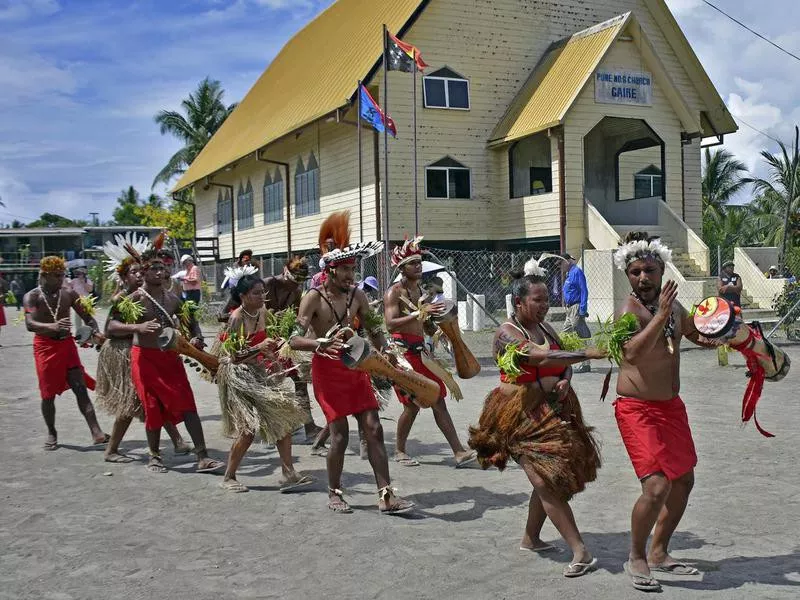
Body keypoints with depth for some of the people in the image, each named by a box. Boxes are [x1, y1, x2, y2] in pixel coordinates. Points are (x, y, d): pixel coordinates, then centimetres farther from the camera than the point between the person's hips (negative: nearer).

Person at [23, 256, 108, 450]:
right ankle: (51, 433, 25)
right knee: (48, 394, 5)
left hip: (67, 344, 2)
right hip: (45, 346, -2)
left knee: (81, 388, -6)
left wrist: (95, 332, -19)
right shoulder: (32, 297, -10)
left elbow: (87, 317, 3)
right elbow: (30, 324, -25)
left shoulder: (69, 294, -1)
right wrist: (53, 326, -45)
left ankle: (96, 433, -12)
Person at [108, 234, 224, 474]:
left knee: (188, 405, -3)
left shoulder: (172, 298, 9)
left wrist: (197, 337, -1)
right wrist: (138, 328, -32)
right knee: (153, 409, 3)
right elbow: (112, 327, -15)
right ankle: (154, 456, 23)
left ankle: (202, 458, -4)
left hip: (171, 357, 4)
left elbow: (190, 320, 21)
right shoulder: (135, 298, -7)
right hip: (145, 357, -4)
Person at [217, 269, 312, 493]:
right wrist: (261, 349, -29)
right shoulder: (236, 318, -19)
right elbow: (235, 357, -19)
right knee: (249, 428, -8)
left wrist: (272, 358, -1)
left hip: (259, 372, 8)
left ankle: (288, 474, 2)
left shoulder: (262, 312, 3)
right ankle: (228, 478, 10)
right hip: (238, 374, -8)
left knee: (284, 418, -1)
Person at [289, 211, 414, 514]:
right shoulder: (314, 298, -10)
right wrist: (322, 344, -37)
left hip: (356, 368, 5)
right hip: (328, 370, -5)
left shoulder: (357, 295, 5)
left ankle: (386, 495, 4)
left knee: (374, 429, 0)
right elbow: (295, 339, -18)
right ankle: (334, 493, 16)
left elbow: (373, 330, 14)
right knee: (340, 434, -4)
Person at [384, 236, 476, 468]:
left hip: (420, 350, 8)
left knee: (438, 400, 3)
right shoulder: (394, 292, -10)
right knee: (413, 404, -4)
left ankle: (459, 452, 1)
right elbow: (390, 324, -25)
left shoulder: (419, 290, 15)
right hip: (402, 351, -8)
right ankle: (400, 451, 16)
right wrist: (420, 313, -31)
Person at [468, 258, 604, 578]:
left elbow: (564, 362, 16)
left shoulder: (546, 329, 11)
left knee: (550, 479, 11)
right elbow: (541, 358, -28)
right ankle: (580, 552, -11)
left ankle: (531, 537, 30)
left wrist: (565, 381, -8)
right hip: (522, 416, -8)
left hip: (554, 412, 8)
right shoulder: (507, 333, -14)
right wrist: (587, 353, -34)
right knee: (548, 481, -11)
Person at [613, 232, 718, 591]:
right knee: (657, 485, -17)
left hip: (672, 406, 9)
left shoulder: (673, 307, 6)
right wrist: (661, 315, -38)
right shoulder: (630, 310, -18)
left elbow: (700, 337, 24)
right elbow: (632, 352, -38)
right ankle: (636, 559, 5)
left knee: (684, 481, 15)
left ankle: (659, 553, 31)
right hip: (638, 410, -8)